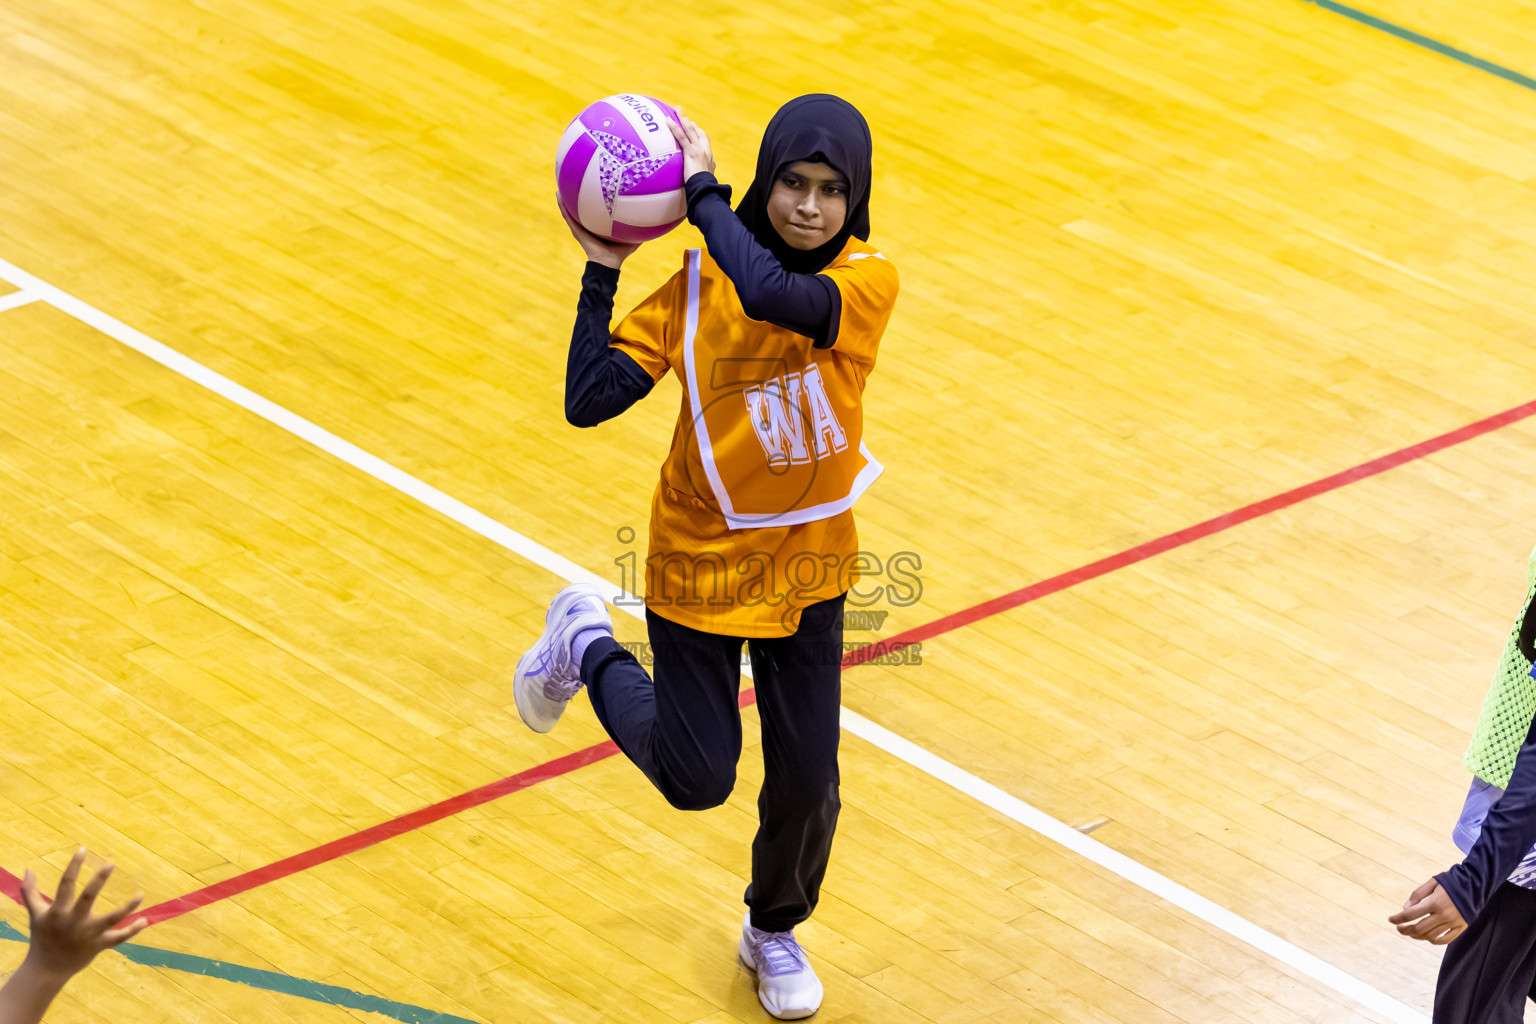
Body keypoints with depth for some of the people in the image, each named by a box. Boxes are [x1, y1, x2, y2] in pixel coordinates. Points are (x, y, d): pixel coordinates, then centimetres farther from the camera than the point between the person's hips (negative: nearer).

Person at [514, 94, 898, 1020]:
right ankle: (587, 642, 33)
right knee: (696, 779, 7)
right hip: (703, 561, -1)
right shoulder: (697, 287, -15)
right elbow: (588, 402, -20)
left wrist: (701, 191, -31)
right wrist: (602, 269, -23)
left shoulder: (868, 282, -18)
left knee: (807, 780, 7)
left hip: (810, 566, 1)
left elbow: (774, 294, -40)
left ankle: (774, 931, 37)